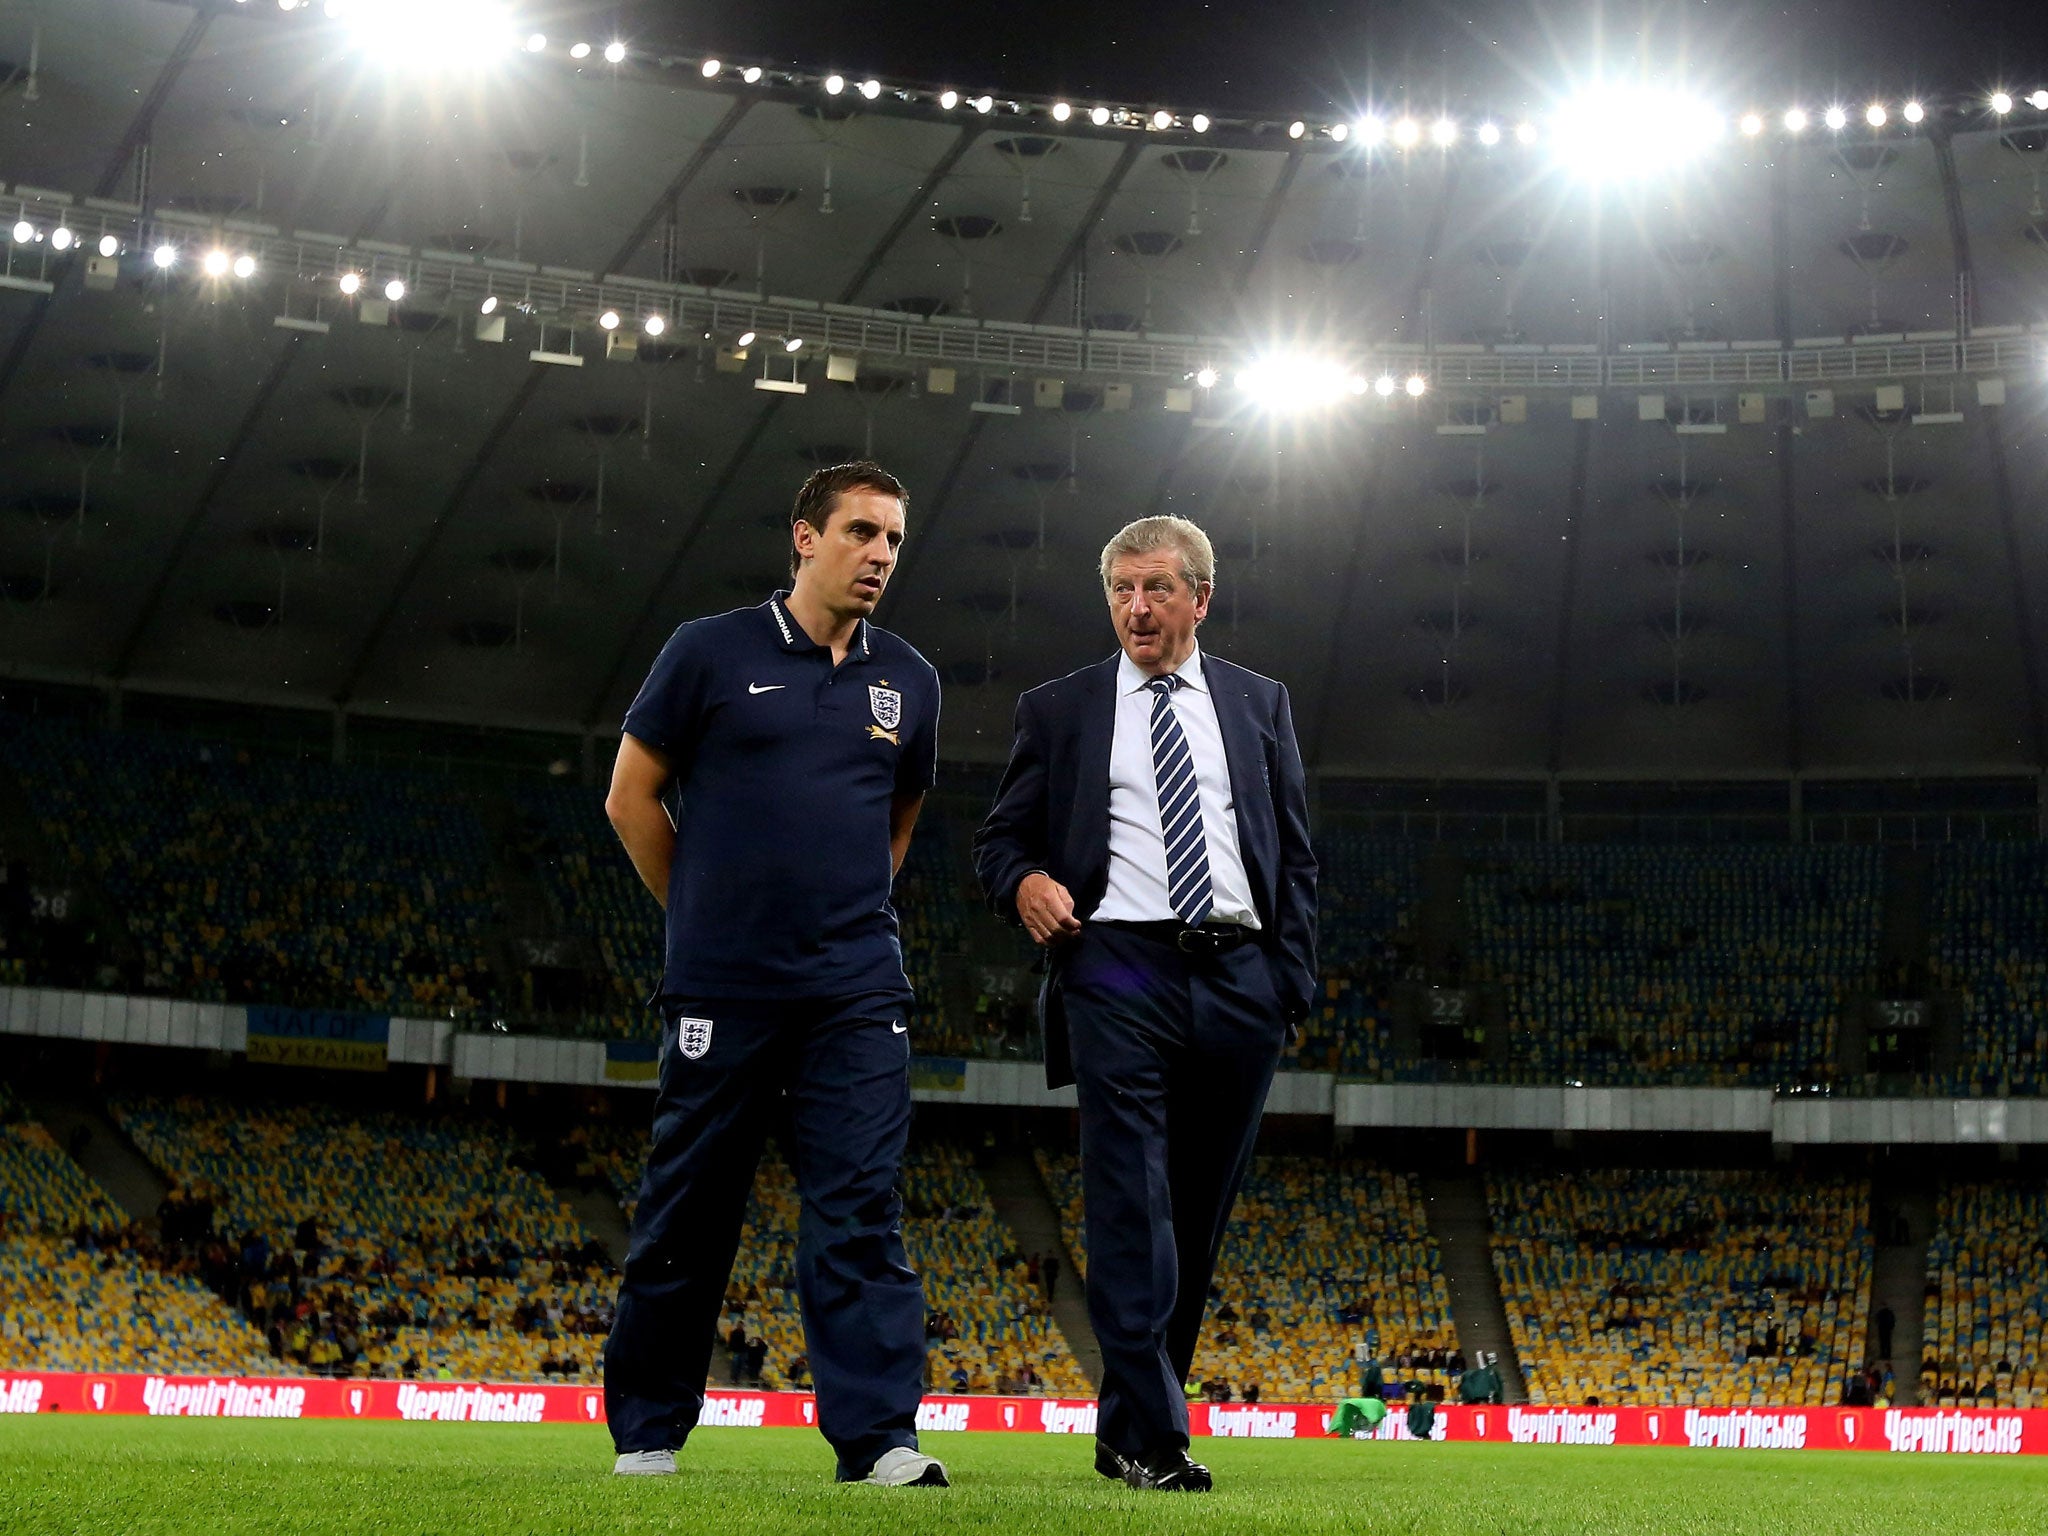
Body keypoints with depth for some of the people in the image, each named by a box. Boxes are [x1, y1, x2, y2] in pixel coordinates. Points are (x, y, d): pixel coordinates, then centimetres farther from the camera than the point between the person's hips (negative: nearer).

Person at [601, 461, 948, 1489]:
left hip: (857, 991, 3)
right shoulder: (713, 652, 1)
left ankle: (879, 1437, -9)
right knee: (688, 1212, 5)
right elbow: (632, 798, 6)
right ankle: (646, 1433, 18)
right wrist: (704, 914, 9)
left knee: (860, 1208, -6)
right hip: (723, 984, -2)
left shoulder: (907, 682, 12)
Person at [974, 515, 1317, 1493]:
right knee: (1132, 1203, -11)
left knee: (1199, 1212, 6)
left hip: (1238, 981, 3)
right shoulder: (1059, 710, 11)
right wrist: (1025, 882, -11)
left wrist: (1293, 977, 5)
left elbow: (1295, 853, 15)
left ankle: (1127, 1425, 15)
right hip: (1119, 976, -3)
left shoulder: (1260, 706, 16)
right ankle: (1151, 1437, -14)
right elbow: (1001, 837, 11)